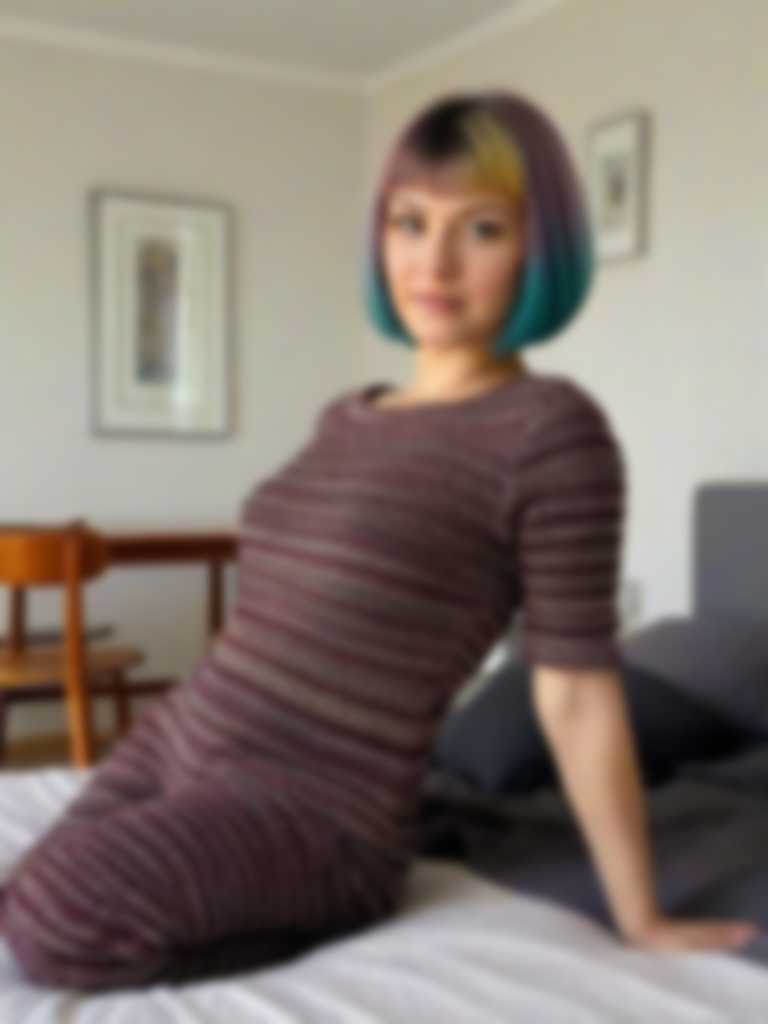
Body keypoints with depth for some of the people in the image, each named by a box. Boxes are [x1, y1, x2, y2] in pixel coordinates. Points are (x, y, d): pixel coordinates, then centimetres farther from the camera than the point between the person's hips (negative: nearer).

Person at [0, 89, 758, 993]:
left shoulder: (551, 428, -14)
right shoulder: (345, 417, 10)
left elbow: (578, 694, -11)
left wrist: (641, 921, -6)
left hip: (319, 813, -7)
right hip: (174, 747, 7)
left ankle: (327, 919, -4)